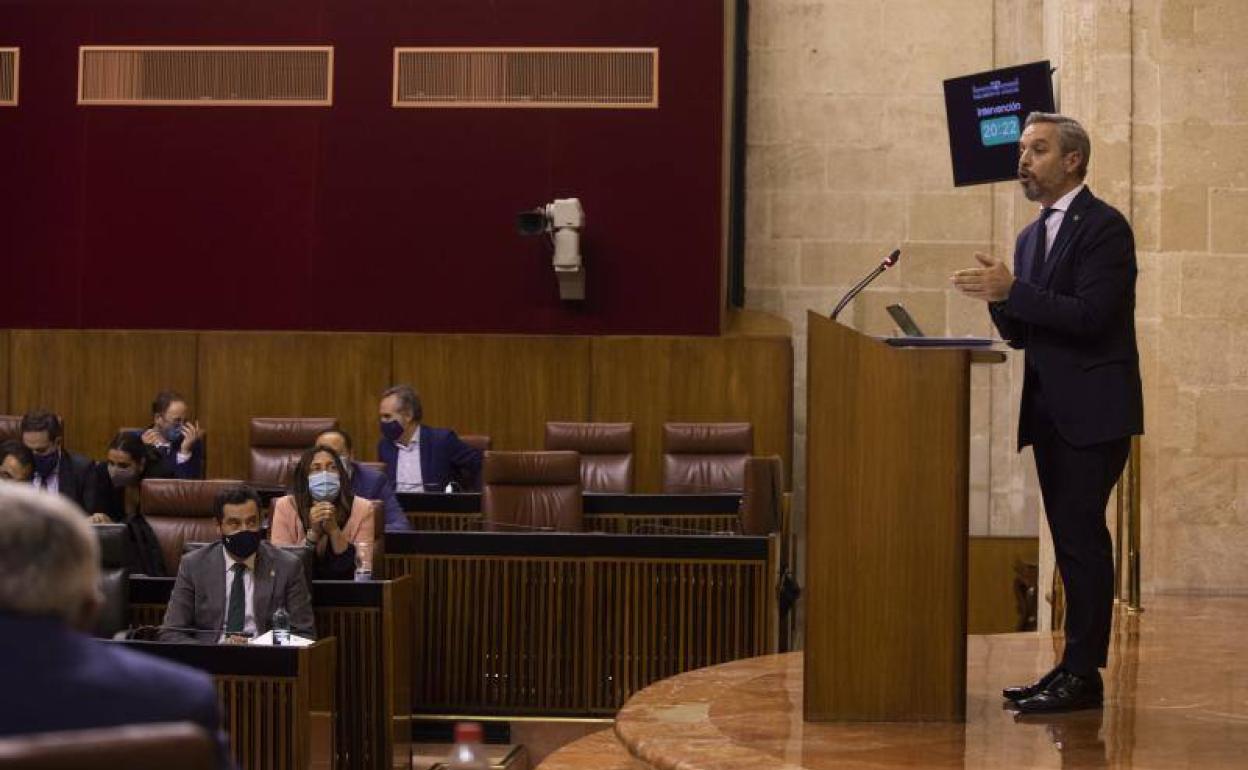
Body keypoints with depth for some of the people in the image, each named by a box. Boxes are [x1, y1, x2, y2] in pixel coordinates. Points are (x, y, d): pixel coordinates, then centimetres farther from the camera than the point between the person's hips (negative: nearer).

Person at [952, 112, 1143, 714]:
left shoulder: (1104, 227, -9)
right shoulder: (1031, 237, 18)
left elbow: (1090, 316, -19)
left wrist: (1012, 291, -19)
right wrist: (999, 298, -4)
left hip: (1093, 413, -8)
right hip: (1051, 413, 8)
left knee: (1081, 534, -11)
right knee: (1071, 540, 10)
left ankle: (1083, 673, -9)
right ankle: (1074, 669, 14)